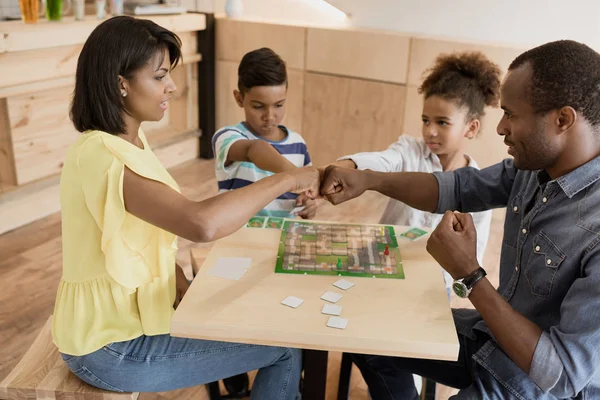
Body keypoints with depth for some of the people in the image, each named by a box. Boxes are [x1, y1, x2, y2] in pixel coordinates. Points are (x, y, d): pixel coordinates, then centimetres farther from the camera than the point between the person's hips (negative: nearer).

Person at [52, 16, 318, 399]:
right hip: (115, 348, -9)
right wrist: (287, 179, -30)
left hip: (127, 313, 9)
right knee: (287, 348, -2)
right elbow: (202, 223, -42)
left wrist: (184, 288, -4)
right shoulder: (102, 155, -28)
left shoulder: (129, 139, 3)